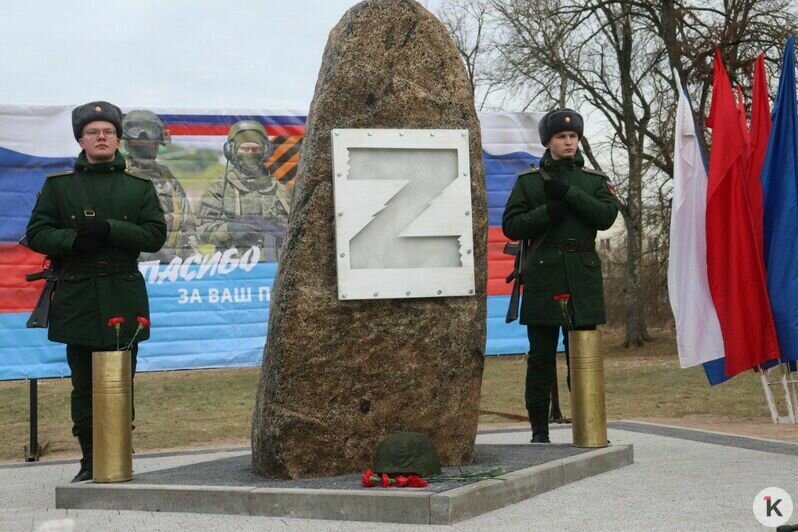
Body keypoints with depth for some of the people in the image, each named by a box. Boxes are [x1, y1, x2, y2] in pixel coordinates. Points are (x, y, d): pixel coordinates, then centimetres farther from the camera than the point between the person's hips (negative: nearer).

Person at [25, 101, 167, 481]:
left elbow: (156, 234, 0)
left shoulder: (139, 187, 10)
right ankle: (90, 461, 13)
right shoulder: (58, 185, 10)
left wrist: (109, 229, -14)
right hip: (77, 298, 0)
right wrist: (73, 239, -14)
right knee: (83, 385, 3)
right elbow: (36, 233, 5)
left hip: (124, 299, 0)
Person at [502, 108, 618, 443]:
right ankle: (539, 429, 6)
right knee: (541, 355, 0)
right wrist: (547, 212, -13)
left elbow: (607, 215, -5)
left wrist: (568, 193, -12)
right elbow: (511, 226, 1)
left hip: (584, 277, 2)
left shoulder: (595, 180, 13)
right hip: (543, 276, -2)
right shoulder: (529, 181, 8)